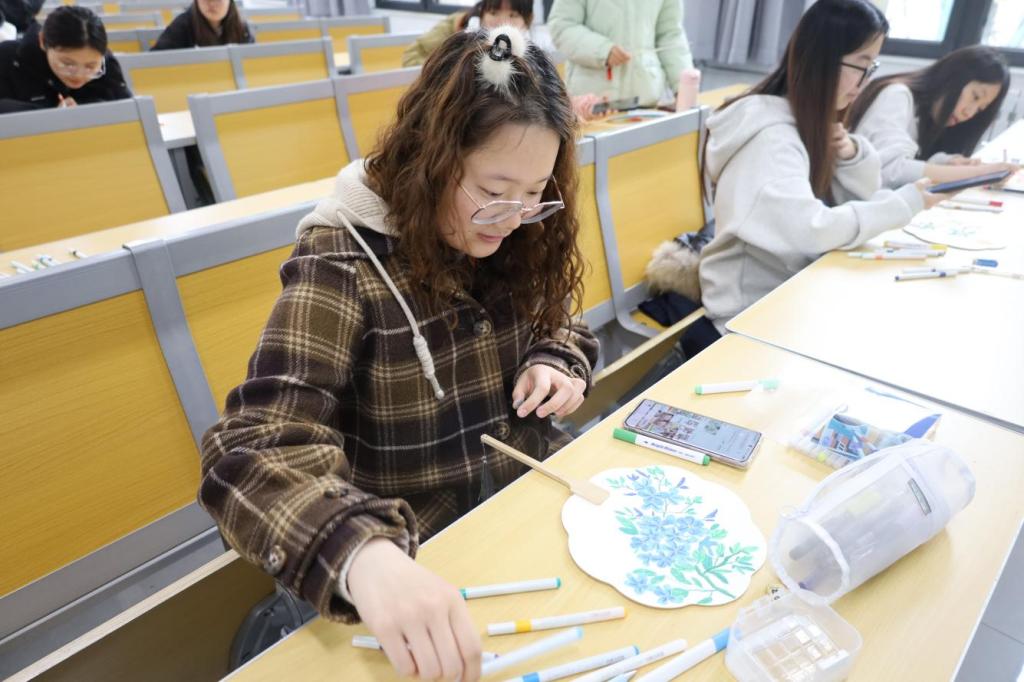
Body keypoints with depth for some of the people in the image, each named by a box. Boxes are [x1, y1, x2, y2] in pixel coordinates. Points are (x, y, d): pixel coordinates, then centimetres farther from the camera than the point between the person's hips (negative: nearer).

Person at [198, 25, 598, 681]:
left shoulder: (519, 238, -4)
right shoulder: (345, 263, -21)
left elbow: (560, 328, 12)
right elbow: (252, 450, -28)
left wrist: (556, 364, -11)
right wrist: (363, 555, -47)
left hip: (536, 490, 5)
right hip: (421, 549, -4)